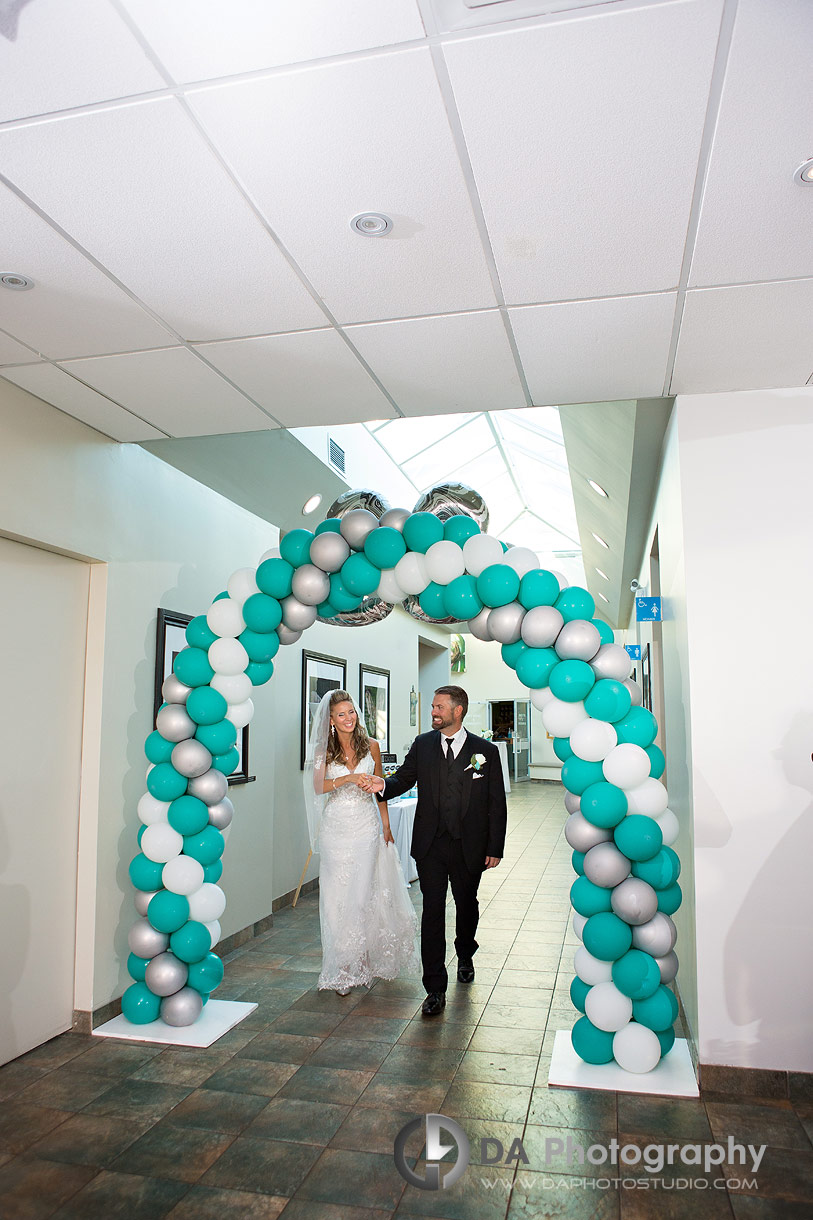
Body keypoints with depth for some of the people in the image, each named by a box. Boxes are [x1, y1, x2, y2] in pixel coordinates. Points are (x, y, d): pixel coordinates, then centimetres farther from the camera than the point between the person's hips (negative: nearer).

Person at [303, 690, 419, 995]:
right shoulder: (323, 750, -1)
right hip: (336, 826, 0)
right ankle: (344, 963, 12)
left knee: (365, 890, 3)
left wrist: (386, 824, 9)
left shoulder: (371, 746, 3)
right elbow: (318, 787, -11)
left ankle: (366, 956, 16)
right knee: (338, 892, 2)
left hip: (366, 824, 1)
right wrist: (346, 779, -24)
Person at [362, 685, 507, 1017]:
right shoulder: (422, 745, 2)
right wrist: (383, 786, -19)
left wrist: (495, 848, -4)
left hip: (468, 846, 0)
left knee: (466, 905, 19)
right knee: (432, 911, -3)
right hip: (430, 844, 1)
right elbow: (404, 779, 4)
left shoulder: (485, 751, -5)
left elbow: (496, 803, -2)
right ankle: (435, 989, 5)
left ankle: (465, 957, 47)